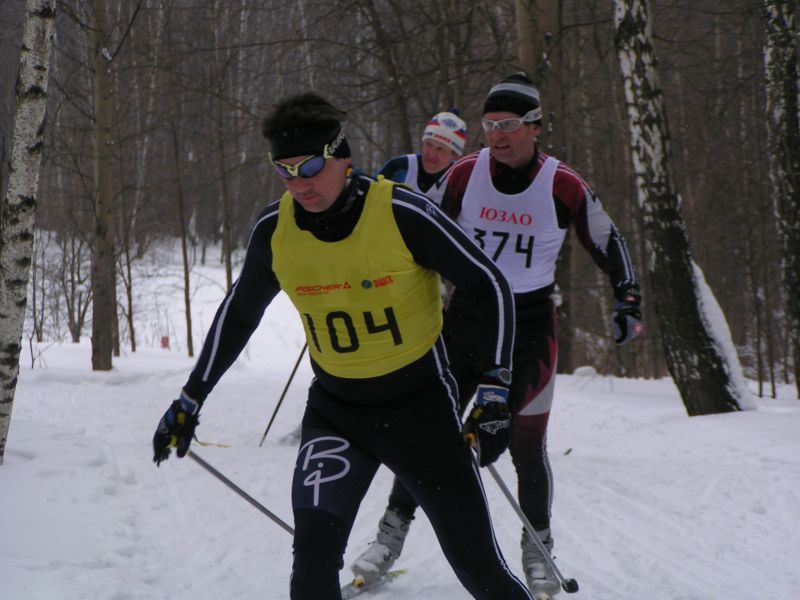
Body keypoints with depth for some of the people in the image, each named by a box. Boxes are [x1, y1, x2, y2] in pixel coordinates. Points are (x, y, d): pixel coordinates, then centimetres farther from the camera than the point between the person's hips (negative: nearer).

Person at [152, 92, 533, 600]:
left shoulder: (403, 214, -21)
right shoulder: (275, 231, -9)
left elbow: (491, 287, -10)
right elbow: (239, 313, 10)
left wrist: (496, 389, -15)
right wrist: (191, 399, 13)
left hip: (421, 403, -2)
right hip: (335, 410, 2)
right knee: (314, 549, -21)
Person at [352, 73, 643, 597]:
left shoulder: (564, 187, -11)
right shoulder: (465, 175, -6)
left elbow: (609, 245, 3)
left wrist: (628, 302, -7)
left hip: (530, 324, -2)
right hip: (466, 317, 2)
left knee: (527, 445, -1)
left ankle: (538, 551, 18)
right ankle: (393, 532, 15)